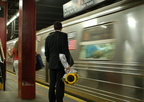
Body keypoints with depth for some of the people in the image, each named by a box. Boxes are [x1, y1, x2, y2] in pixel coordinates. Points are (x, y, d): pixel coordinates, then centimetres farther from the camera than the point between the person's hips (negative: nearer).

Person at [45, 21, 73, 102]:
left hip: (52, 64, 5)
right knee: (60, 84, -4)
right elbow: (65, 50, -14)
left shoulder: (48, 37, 9)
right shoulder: (63, 35, -6)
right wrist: (68, 63, -15)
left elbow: (46, 52, 12)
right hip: (61, 64, -5)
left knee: (52, 84, 10)